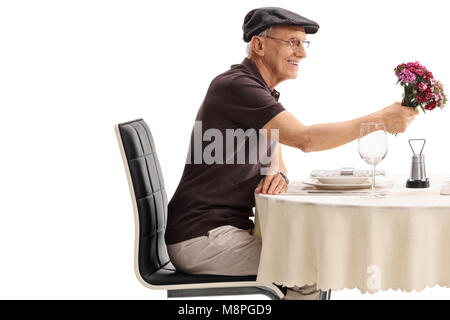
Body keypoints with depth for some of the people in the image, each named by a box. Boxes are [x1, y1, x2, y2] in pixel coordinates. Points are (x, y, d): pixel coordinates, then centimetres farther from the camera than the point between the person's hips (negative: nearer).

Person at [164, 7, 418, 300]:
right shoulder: (236, 86, -17)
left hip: (228, 229, 10)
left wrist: (278, 176, -10)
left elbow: (276, 161, 15)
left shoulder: (262, 91, 16)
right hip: (200, 238, -10)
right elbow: (305, 139, -26)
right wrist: (381, 119, -19)